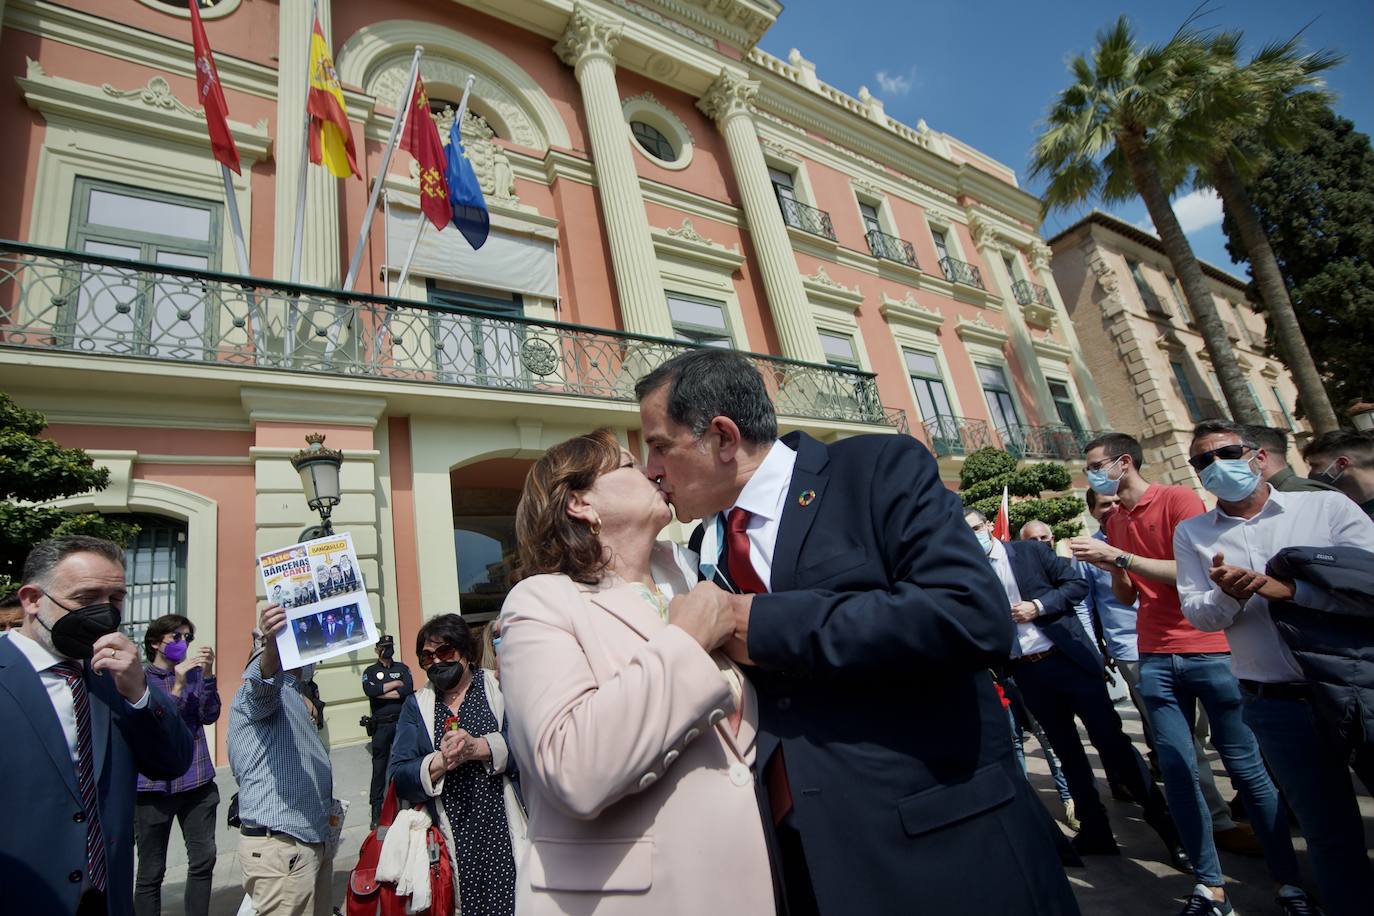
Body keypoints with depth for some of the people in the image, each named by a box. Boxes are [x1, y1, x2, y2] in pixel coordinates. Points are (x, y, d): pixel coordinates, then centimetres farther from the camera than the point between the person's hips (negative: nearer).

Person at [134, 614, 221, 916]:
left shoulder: (194, 674, 7)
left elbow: (209, 716, -5)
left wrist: (207, 674, -17)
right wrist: (177, 687, -23)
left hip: (198, 783, 3)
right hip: (155, 786, -3)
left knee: (204, 860, 5)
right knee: (151, 871, 7)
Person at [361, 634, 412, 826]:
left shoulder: (402, 668, 9)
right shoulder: (370, 671, 7)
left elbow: (408, 690, -8)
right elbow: (369, 691, -14)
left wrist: (381, 693, -9)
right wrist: (395, 684, -9)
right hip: (381, 725, -1)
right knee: (379, 767, 2)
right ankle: (376, 809, 10)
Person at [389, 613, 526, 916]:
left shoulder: (499, 688, 4)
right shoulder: (415, 705, 14)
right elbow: (399, 778, 4)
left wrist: (481, 747, -21)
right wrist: (440, 763, -14)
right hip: (455, 843, 2)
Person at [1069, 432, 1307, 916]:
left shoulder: (1179, 499, -7)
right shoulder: (1114, 521, 11)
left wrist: (1121, 556, -19)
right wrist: (1111, 566, -6)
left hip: (1209, 651, -5)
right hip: (1155, 661, 5)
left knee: (1246, 768, 4)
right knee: (1177, 772, 4)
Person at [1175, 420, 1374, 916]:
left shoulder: (1327, 506, 0)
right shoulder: (1191, 533, 4)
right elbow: (1196, 614, -1)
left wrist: (1290, 589, -23)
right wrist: (1227, 595, -21)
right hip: (1278, 705, 1)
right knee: (1331, 833, 10)